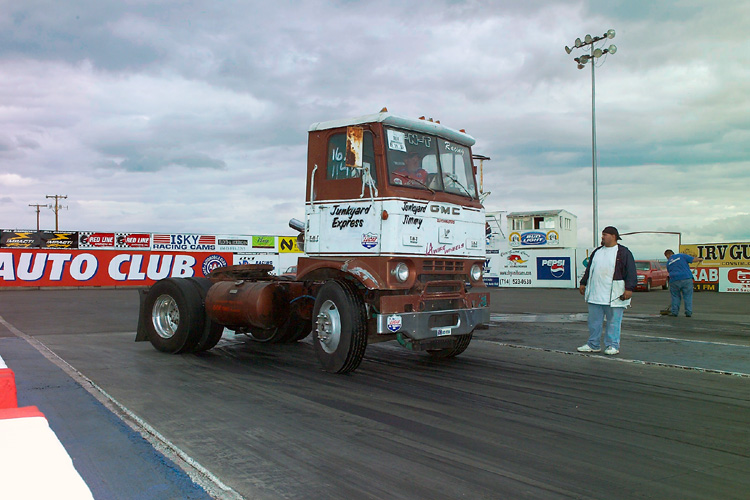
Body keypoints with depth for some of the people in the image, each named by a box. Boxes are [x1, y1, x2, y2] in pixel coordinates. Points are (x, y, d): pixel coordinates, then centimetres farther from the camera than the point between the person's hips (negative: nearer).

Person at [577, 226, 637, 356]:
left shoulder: (623, 252, -2)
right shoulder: (597, 251, 16)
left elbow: (631, 272, -6)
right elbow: (589, 269, 23)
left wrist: (629, 289, -14)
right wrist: (583, 283, 19)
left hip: (614, 295, -6)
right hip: (595, 294, 6)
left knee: (613, 321, 1)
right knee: (594, 320, 9)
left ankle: (613, 346, 10)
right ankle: (593, 345, 18)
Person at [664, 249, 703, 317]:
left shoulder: (668, 263, 17)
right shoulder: (681, 255, 9)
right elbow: (693, 260, 0)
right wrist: (699, 259, 21)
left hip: (674, 281, 2)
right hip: (686, 279, -1)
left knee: (675, 296, 15)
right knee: (688, 296, 8)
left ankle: (674, 312, 12)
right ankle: (688, 312, 6)